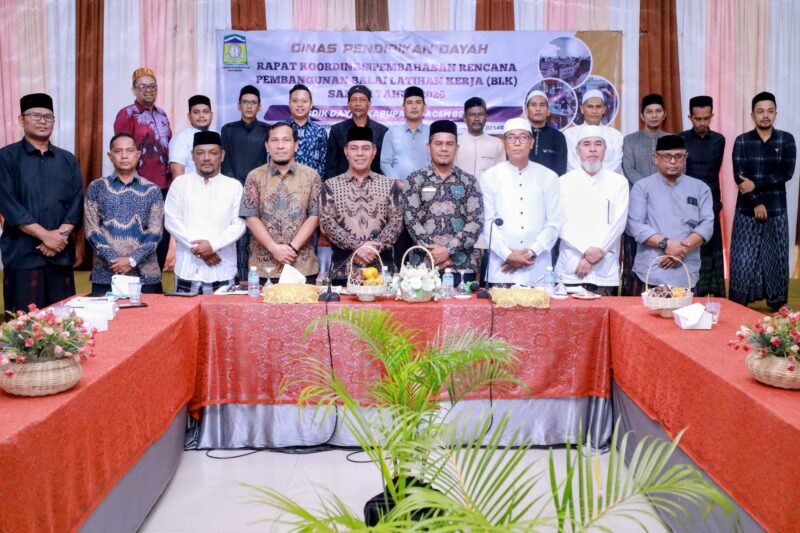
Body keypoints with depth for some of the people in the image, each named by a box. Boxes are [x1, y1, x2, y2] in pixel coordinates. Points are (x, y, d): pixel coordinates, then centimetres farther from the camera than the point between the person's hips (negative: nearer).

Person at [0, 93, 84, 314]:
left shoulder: (68, 160, 13)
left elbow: (77, 202, 6)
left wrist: (60, 235, -10)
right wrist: (45, 235, -14)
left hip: (61, 253, 3)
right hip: (22, 254, -3)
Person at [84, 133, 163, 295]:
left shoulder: (152, 190, 7)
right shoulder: (96, 188, 7)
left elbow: (155, 232, 0)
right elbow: (91, 230, 1)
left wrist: (132, 260, -12)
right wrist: (113, 260, -11)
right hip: (105, 274, 0)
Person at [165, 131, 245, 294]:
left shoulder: (234, 186, 6)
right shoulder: (180, 183, 9)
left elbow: (239, 224, -1)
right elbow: (171, 220, 2)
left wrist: (213, 245, -14)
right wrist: (196, 247, -9)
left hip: (222, 270, -1)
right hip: (187, 269, 1)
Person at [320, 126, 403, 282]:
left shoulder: (389, 184, 9)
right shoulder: (331, 185, 7)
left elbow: (396, 221, 2)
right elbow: (327, 222, -2)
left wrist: (374, 248, -12)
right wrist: (357, 246, -13)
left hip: (382, 267, 1)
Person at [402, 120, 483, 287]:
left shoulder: (469, 182, 8)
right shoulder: (415, 180, 6)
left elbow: (476, 221, 0)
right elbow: (411, 219, -1)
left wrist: (448, 250, -11)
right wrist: (433, 251, -11)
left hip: (463, 265, 1)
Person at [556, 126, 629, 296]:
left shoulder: (618, 182, 7)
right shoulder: (565, 182, 6)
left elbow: (618, 223, -1)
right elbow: (561, 223, -2)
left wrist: (592, 257, -8)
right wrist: (587, 250, -14)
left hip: (605, 271, 1)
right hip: (570, 269, 0)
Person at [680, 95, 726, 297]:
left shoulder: (719, 140, 8)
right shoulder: (680, 140, -2)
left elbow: (714, 173, 12)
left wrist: (715, 202, 7)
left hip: (711, 205, 3)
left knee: (714, 252, 5)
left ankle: (717, 296, 11)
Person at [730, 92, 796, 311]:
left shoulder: (786, 139, 2)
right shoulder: (742, 141, 1)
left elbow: (786, 172, -8)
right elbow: (739, 176, -7)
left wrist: (756, 184, -16)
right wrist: (756, 202, -13)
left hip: (776, 210, 1)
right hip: (747, 210, -1)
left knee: (777, 260, 6)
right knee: (743, 260, 0)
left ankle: (778, 305, 20)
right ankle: (738, 308, 11)